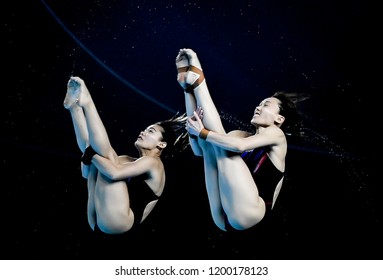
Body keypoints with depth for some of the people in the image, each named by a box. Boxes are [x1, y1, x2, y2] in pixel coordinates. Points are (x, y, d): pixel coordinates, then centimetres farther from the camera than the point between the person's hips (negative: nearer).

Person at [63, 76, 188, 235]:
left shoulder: (152, 163, -1)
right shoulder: (131, 161, 25)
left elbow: (114, 173, -20)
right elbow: (86, 173, 19)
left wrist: (91, 154, -6)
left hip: (117, 221, -8)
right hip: (99, 222, 8)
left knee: (106, 154, -9)